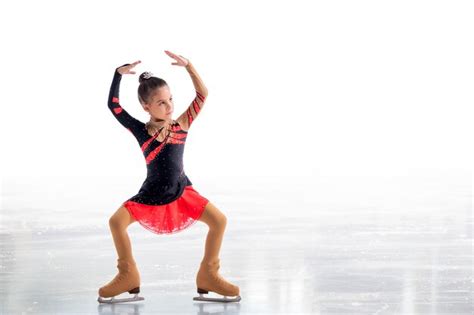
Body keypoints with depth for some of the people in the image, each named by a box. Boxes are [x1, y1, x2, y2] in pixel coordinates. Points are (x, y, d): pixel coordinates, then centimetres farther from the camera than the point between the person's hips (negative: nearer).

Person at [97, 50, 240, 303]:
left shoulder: (182, 124, -5)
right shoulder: (140, 130, -8)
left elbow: (202, 95, -9)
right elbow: (113, 105, -11)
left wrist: (188, 66, -17)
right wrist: (118, 74, -17)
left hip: (182, 192, 1)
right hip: (151, 195, -1)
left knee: (219, 221, -14)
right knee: (117, 221, -15)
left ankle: (208, 276, 3)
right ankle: (128, 276, 3)